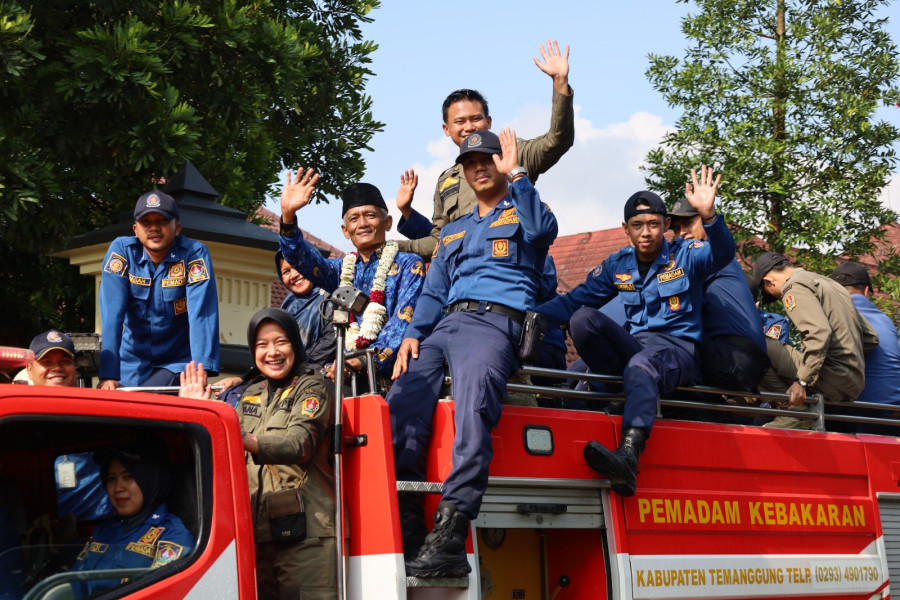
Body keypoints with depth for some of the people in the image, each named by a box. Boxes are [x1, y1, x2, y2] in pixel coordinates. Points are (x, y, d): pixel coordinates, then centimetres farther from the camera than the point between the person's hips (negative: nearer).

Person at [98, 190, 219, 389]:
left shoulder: (195, 254, -13)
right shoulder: (121, 250, -10)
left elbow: (201, 315, -23)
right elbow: (112, 314, -18)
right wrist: (108, 375, -27)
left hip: (178, 362, -2)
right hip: (133, 363, 2)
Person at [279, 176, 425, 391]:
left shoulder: (408, 265, 9)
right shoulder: (341, 269, 23)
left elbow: (403, 323, -5)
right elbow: (304, 260, 3)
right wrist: (288, 216, -15)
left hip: (387, 374, -4)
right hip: (344, 376, 5)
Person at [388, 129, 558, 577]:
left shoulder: (521, 212, 17)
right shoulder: (453, 232, 34)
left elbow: (543, 229, -9)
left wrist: (514, 175, -10)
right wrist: (413, 334, 7)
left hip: (495, 322, -6)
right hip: (445, 324, 6)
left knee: (472, 406, -34)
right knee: (402, 403, -24)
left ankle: (450, 536, -44)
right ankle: (407, 527, -27)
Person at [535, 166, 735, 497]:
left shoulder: (684, 256, 3)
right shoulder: (618, 266, 14)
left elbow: (722, 253, -18)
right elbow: (575, 300, 13)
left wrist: (708, 215, -38)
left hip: (679, 349, -5)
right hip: (635, 343, 5)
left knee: (641, 365, -42)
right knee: (582, 319, -21)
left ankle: (628, 457, -65)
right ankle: (624, 390, -18)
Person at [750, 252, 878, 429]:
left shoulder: (794, 286, -4)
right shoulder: (830, 283, 24)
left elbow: (819, 332, -22)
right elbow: (871, 338, 23)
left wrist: (802, 381, -24)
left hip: (834, 376, -9)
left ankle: (797, 411, -13)